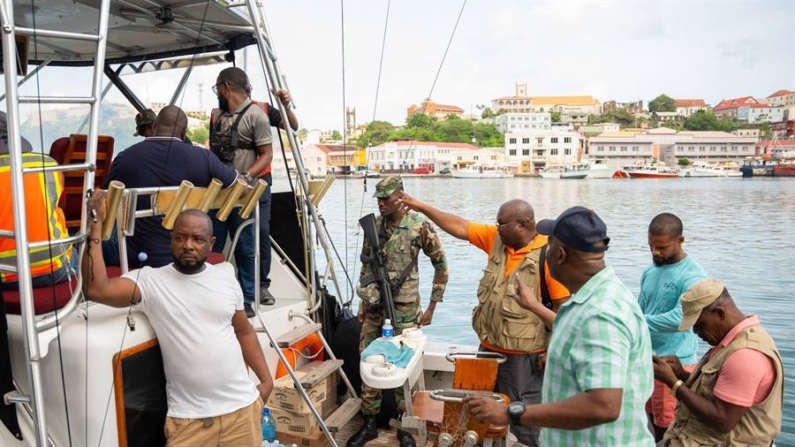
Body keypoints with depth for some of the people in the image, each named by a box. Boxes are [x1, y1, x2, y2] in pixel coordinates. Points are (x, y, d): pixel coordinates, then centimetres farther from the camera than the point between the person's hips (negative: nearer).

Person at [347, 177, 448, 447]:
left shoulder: (420, 227, -10)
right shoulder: (374, 225, 2)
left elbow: (441, 266, -2)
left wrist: (432, 307, -2)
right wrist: (362, 303, 13)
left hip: (405, 304, -4)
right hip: (374, 303, 4)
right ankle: (369, 423, 24)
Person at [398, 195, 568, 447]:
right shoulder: (496, 239, 0)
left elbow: (564, 307, -16)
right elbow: (458, 227, 3)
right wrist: (420, 206, 1)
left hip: (523, 358, -7)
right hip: (488, 348, 7)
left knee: (524, 421, 8)